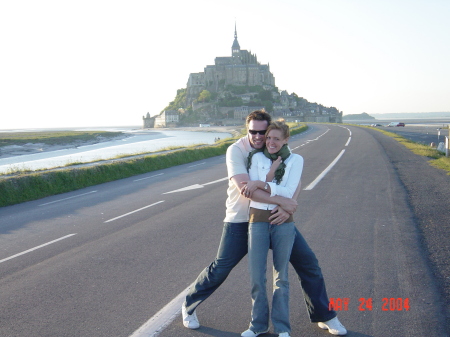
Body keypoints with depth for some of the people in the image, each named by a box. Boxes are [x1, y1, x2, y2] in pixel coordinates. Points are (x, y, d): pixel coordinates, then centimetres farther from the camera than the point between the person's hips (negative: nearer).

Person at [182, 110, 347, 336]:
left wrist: (287, 206, -29)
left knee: (307, 262, 3)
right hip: (240, 220, -4)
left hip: (275, 217, 4)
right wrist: (282, 201, -31)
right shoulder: (236, 150, -16)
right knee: (220, 268, 0)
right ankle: (189, 306, 26)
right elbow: (244, 188, -28)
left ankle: (324, 316, 21)